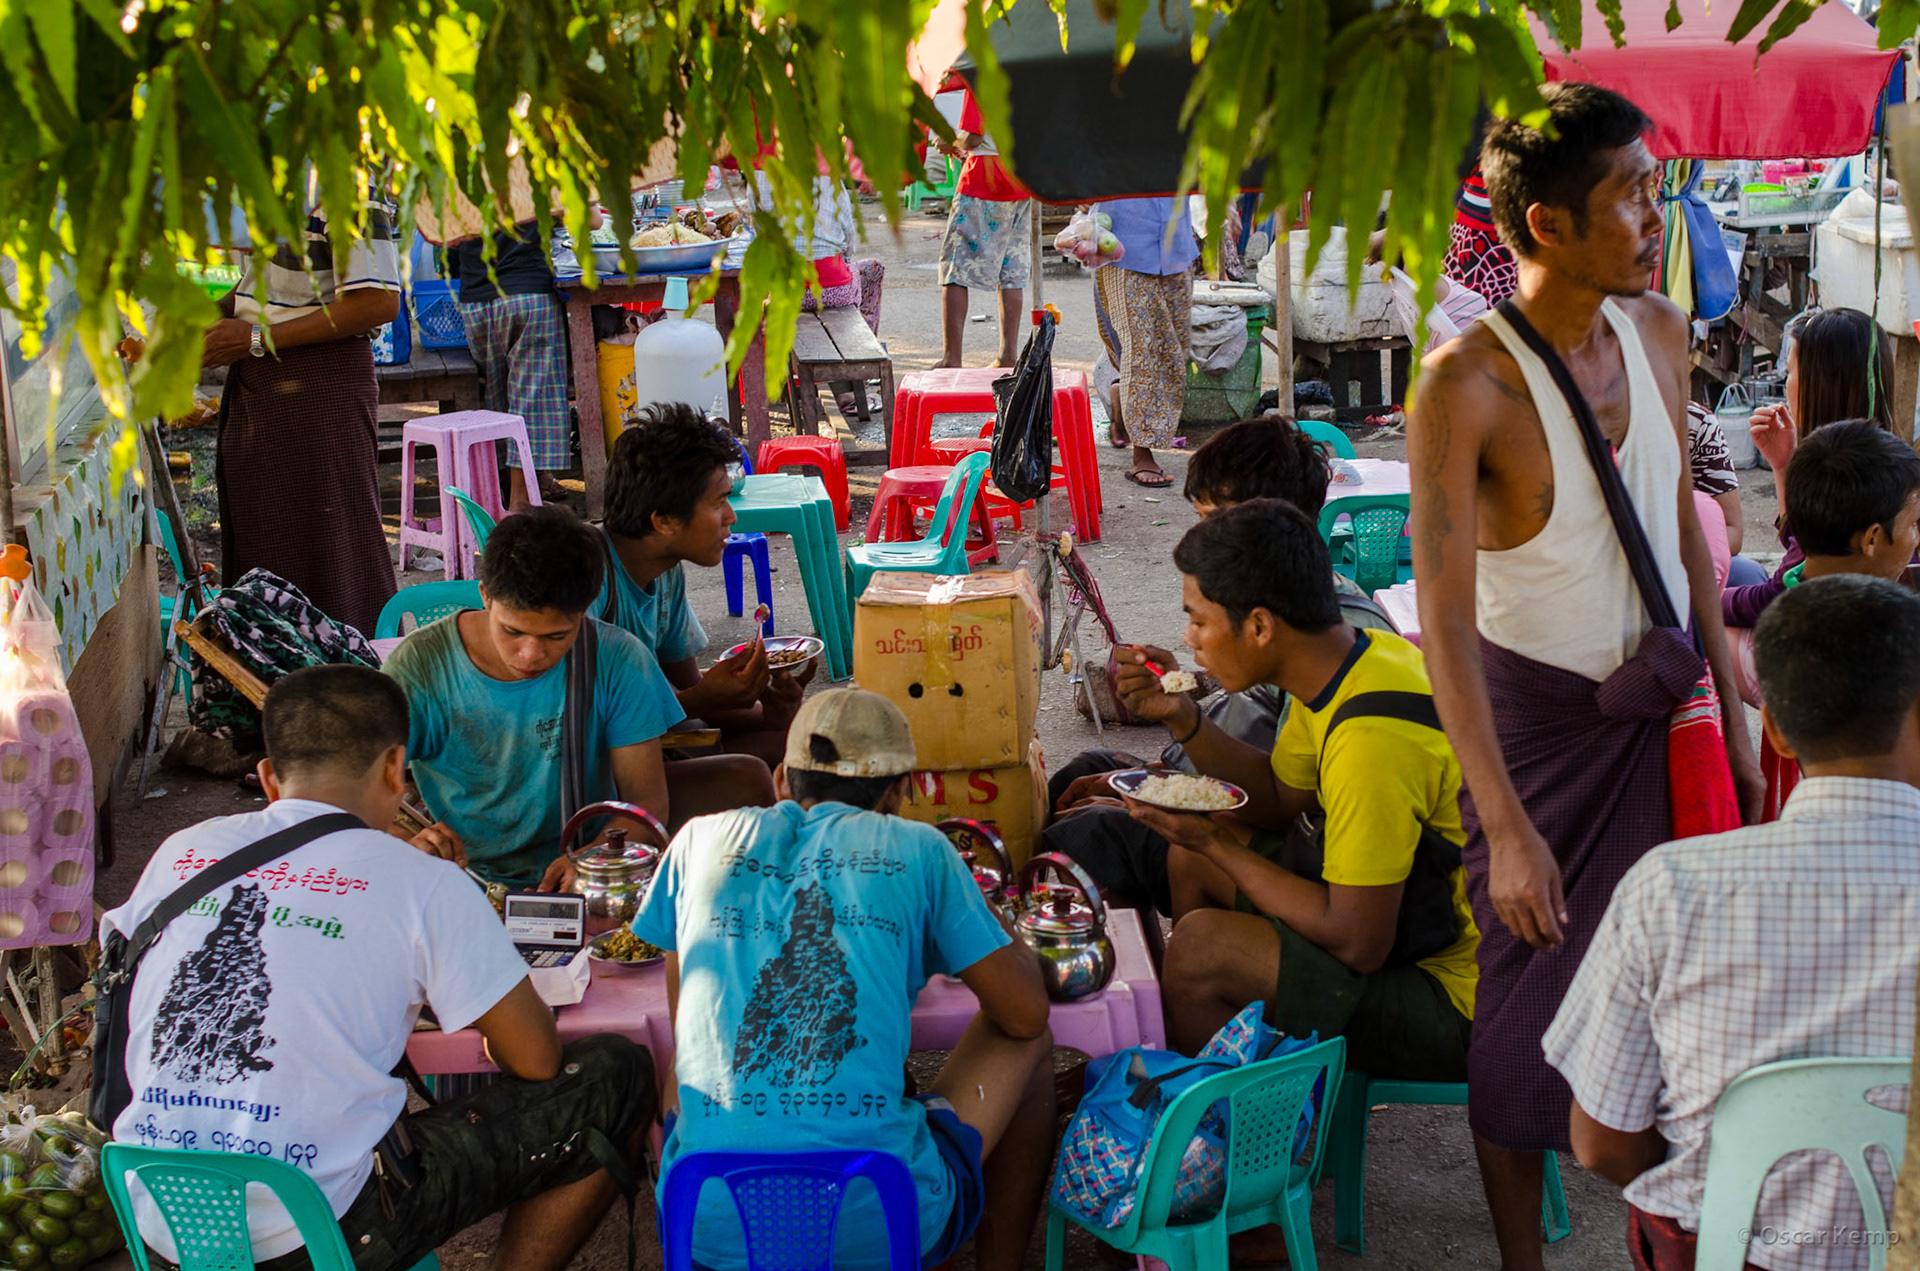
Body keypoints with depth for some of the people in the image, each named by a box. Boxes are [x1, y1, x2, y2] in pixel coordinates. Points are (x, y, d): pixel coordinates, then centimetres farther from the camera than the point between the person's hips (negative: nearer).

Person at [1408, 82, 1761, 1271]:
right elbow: (1447, 618, -22)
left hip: (1658, 713, 5)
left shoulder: (1660, 332, -1)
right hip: (1537, 718, -5)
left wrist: (1733, 712, 10)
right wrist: (1506, 826, -24)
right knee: (1531, 1009, 4)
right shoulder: (1467, 385, -21)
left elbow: (1684, 526, 11)